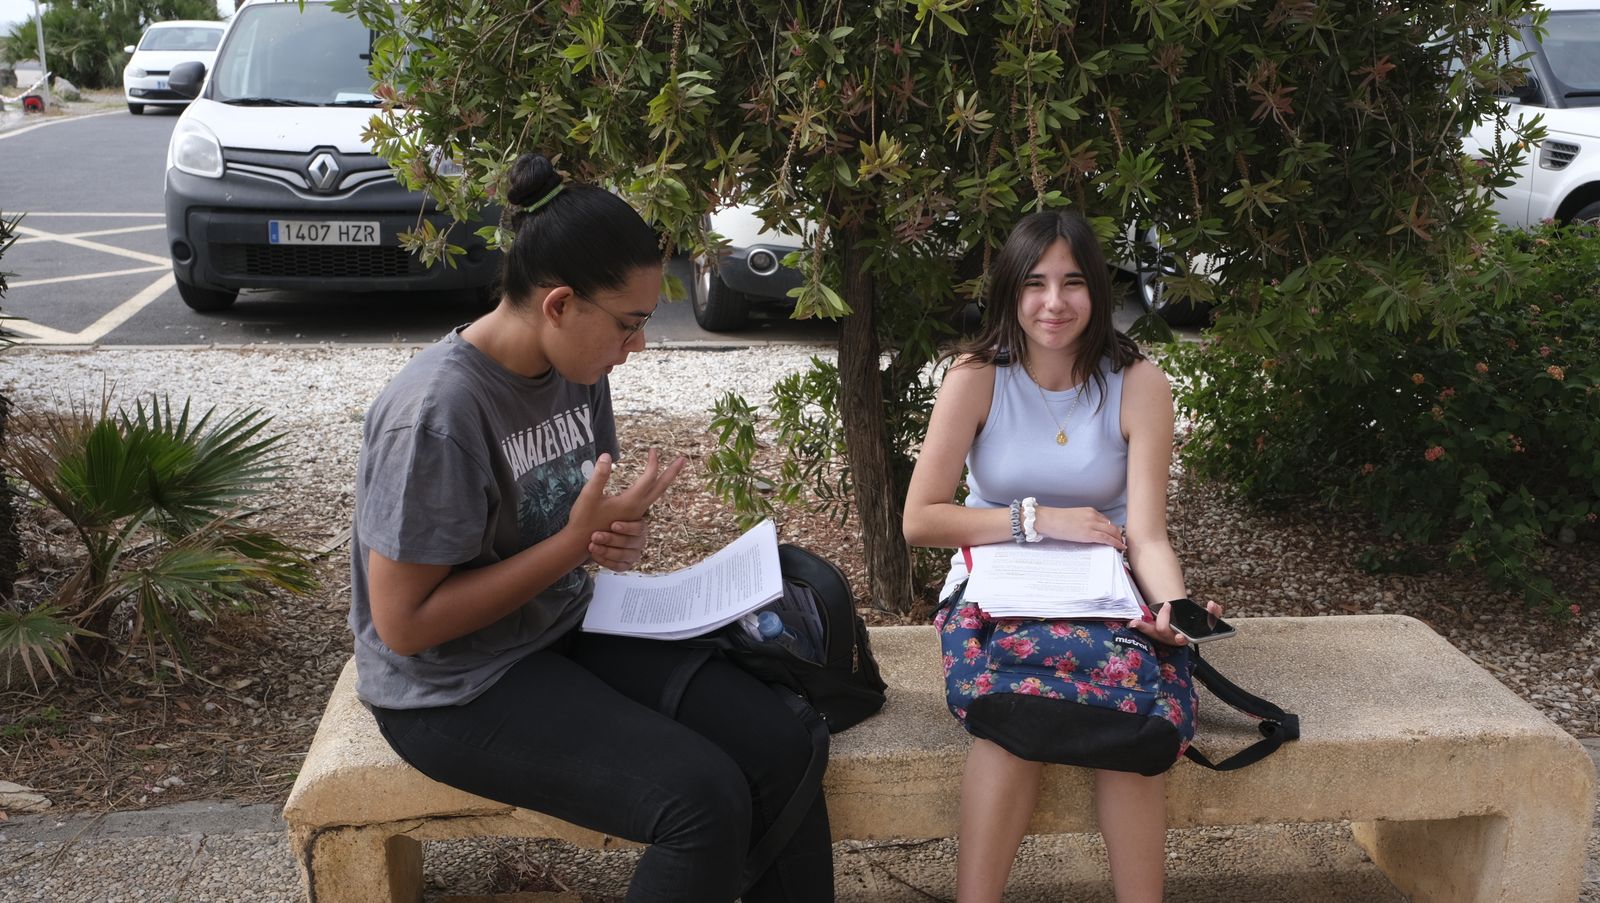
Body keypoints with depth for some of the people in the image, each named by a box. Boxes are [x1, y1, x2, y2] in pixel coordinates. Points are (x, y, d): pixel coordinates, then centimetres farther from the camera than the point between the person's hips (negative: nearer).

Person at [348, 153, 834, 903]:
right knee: (706, 801, -22)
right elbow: (403, 623, -21)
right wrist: (576, 543, -24)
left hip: (565, 630, 7)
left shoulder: (578, 370, -2)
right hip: (456, 688, -7)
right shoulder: (439, 414, -25)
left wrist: (618, 537, -9)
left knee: (780, 745, -10)